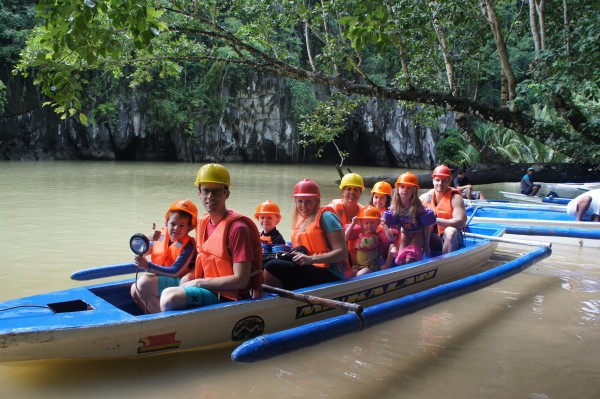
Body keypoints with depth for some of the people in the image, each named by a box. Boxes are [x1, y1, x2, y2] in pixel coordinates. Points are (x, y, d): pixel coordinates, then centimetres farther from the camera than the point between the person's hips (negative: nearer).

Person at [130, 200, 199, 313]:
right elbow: (140, 252, 6)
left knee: (143, 282, -22)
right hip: (159, 280, 8)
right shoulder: (161, 236, 2)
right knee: (134, 289, -5)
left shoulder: (188, 245, -18)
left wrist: (147, 266, -26)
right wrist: (147, 238, -14)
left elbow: (174, 272, -22)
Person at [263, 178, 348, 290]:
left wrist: (311, 259, -20)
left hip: (329, 273, -8)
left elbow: (342, 252, -12)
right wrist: (296, 254, 2)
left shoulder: (325, 216, -4)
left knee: (273, 266, -22)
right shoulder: (299, 220, 18)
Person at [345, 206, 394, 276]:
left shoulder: (379, 233, -3)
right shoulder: (358, 232, 5)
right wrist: (353, 224, -7)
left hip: (372, 266, -4)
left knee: (360, 275, -27)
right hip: (357, 265, 4)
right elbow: (346, 237, -1)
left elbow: (390, 238, -19)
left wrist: (384, 225, -22)